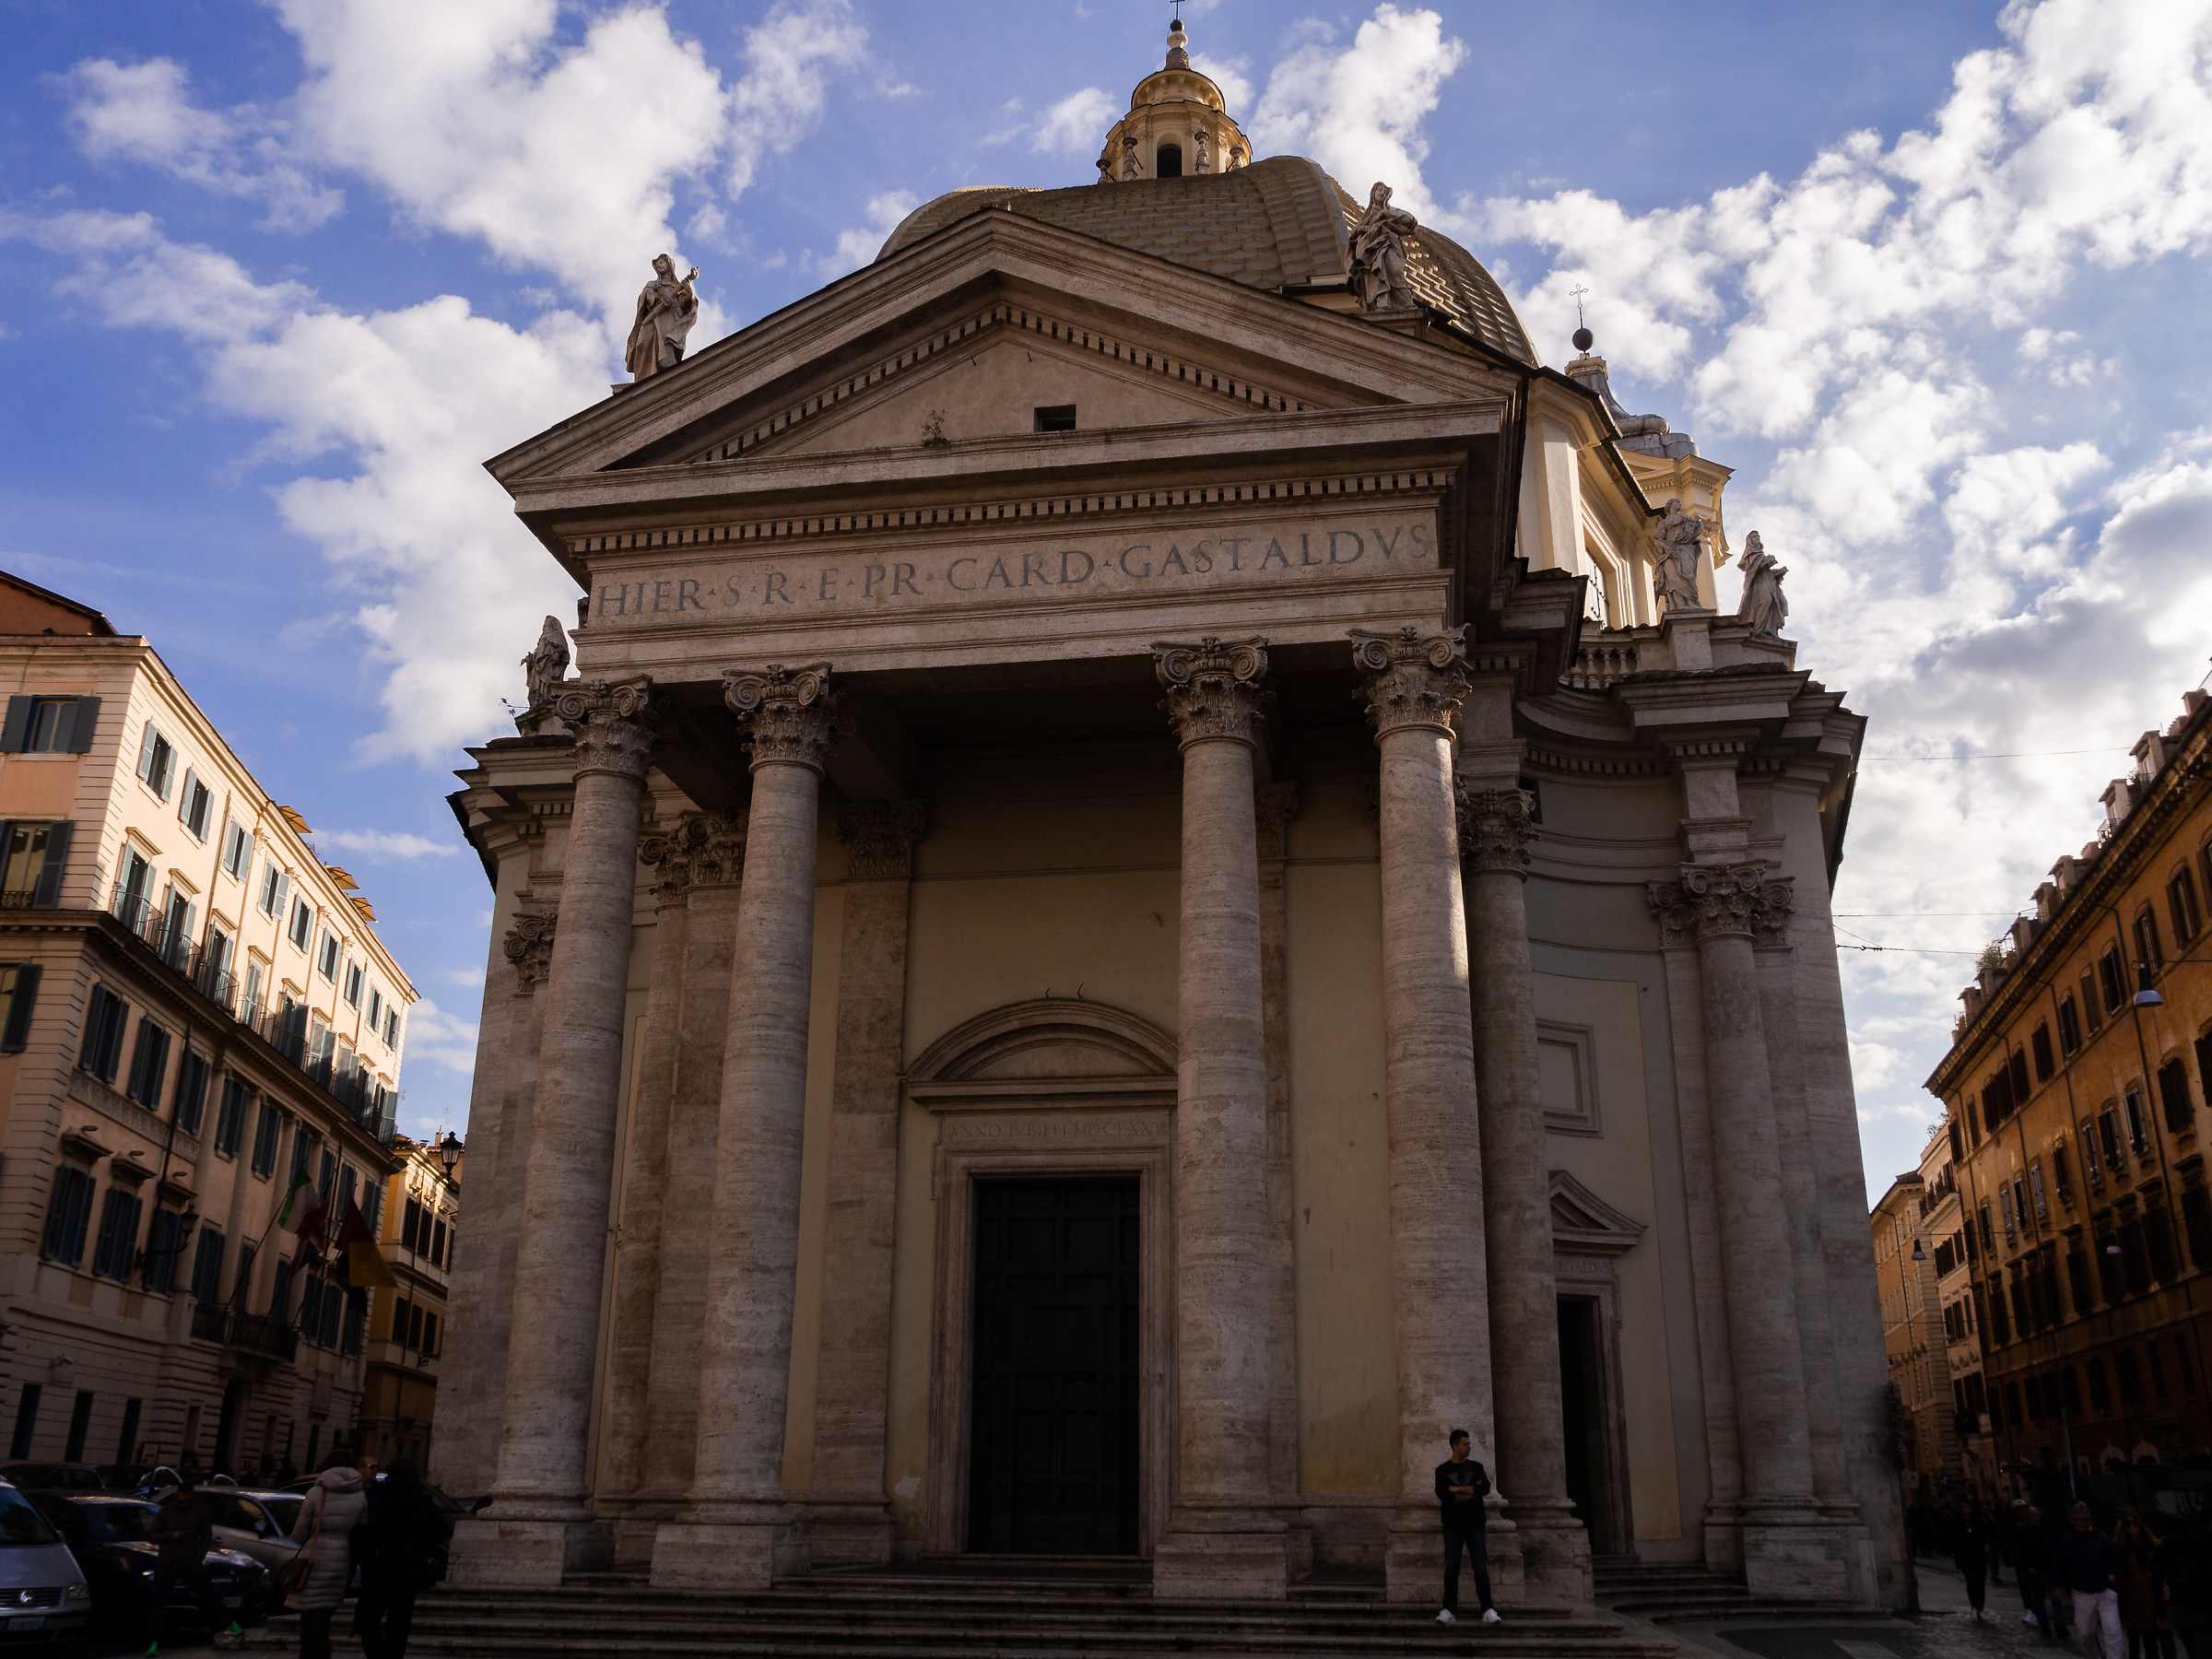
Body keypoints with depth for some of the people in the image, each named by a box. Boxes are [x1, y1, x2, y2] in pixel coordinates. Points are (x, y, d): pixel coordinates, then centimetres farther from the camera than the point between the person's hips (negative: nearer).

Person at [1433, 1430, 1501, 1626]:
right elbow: (1442, 1494, -10)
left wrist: (1458, 1489, -10)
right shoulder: (1443, 1470, 6)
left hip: (1475, 1523, 1)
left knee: (1481, 1568, -3)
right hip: (1453, 1524, -1)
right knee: (1451, 1568, -2)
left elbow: (1485, 1487, -9)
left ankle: (1488, 1610, -2)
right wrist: (1472, 1491, -9)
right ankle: (1449, 1611, 0)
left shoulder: (1476, 1467, 9)